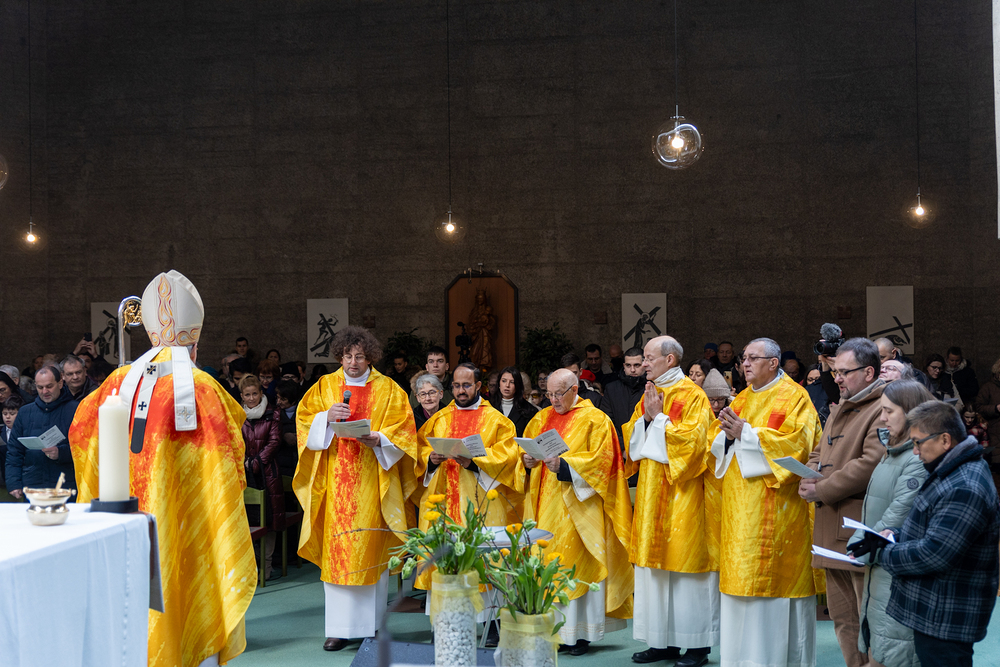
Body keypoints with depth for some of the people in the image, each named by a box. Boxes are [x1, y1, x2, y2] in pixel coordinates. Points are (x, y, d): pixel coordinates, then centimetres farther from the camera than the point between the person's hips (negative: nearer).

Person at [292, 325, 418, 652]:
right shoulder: (324, 386, 11)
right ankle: (340, 627, -1)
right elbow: (305, 423, 6)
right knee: (336, 550, -3)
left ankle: (373, 622, 10)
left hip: (372, 480, -1)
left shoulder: (387, 389, 6)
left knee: (372, 550, 0)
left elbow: (402, 431, 1)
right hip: (335, 479, 1)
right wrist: (327, 417, -13)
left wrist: (378, 439, -16)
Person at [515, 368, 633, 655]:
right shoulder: (541, 419, 15)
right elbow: (524, 452, 19)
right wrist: (527, 461, -4)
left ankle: (579, 632, 1)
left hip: (577, 507, -5)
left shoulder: (594, 420, -2)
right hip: (545, 505, 5)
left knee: (577, 565, -5)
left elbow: (601, 460, -11)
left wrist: (564, 465, -21)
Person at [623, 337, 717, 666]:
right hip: (651, 492, 7)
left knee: (685, 563, -4)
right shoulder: (649, 395, 14)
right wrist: (647, 418, -5)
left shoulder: (693, 396, -8)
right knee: (655, 562, 8)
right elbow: (632, 439, 12)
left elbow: (693, 440, -17)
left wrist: (659, 418, -13)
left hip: (682, 492, -7)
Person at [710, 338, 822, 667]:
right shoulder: (742, 398, 17)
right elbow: (720, 444, 17)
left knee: (772, 575, -6)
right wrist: (728, 432, -6)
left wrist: (746, 433, -16)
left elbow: (796, 444, -16)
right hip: (740, 505, 7)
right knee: (740, 575, 6)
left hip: (776, 505, -7)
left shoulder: (794, 397, -4)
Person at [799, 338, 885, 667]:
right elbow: (819, 452, 23)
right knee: (842, 616, 15)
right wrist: (808, 478, 0)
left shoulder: (884, 410, -12)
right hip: (832, 528, 9)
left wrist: (822, 490, -16)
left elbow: (872, 464, -22)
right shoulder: (839, 408, 20)